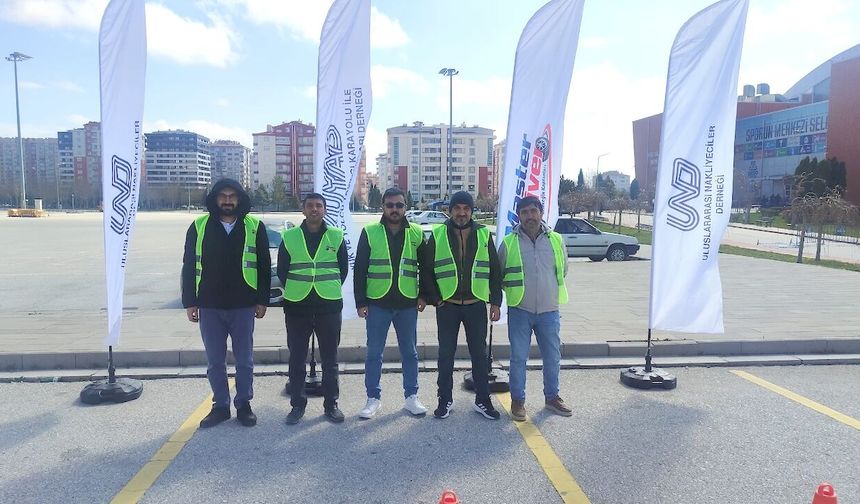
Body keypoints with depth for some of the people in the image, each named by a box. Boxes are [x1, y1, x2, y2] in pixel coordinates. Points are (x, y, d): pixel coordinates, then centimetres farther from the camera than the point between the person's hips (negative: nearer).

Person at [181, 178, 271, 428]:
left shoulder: (254, 226, 0)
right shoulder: (199, 226, 2)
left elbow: (264, 266, 3)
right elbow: (189, 266, 5)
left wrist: (262, 300, -1)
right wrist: (189, 302, 1)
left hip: (243, 306, -1)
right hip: (209, 306, 1)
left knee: (244, 360, 9)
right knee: (215, 361, 10)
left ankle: (244, 404, 23)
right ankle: (220, 406, 24)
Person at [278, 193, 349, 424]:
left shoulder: (336, 236, 3)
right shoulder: (289, 237, 2)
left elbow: (343, 268, 10)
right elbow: (282, 270, 9)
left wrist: (331, 289, 6)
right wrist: (293, 290, 6)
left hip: (329, 305, 0)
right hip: (296, 305, 0)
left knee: (330, 358, 8)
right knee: (296, 358, 7)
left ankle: (331, 404, 20)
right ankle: (297, 404, 20)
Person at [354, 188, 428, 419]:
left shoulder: (416, 233, 3)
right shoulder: (370, 232, -1)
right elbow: (360, 269, 0)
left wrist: (424, 295, 3)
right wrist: (361, 302, -4)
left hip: (407, 304, 1)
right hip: (377, 303, -1)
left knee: (410, 352, 10)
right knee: (374, 353, 6)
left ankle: (411, 397, 23)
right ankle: (373, 398, 19)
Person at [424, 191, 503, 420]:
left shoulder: (484, 235, 3)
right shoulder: (437, 235, 0)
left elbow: (495, 271, 6)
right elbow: (427, 270, 3)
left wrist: (495, 301, 2)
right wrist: (435, 298, -3)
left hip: (476, 305, 1)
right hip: (447, 306, -1)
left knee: (479, 353, 8)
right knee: (446, 354, 7)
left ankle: (483, 400, 20)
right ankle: (445, 400, 20)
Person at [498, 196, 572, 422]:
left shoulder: (556, 240, 1)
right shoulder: (509, 243, -5)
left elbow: (563, 270, 15)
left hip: (549, 310, 2)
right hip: (519, 310, -2)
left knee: (552, 357, 12)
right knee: (518, 358, 4)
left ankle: (552, 397, 31)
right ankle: (517, 400, 19)